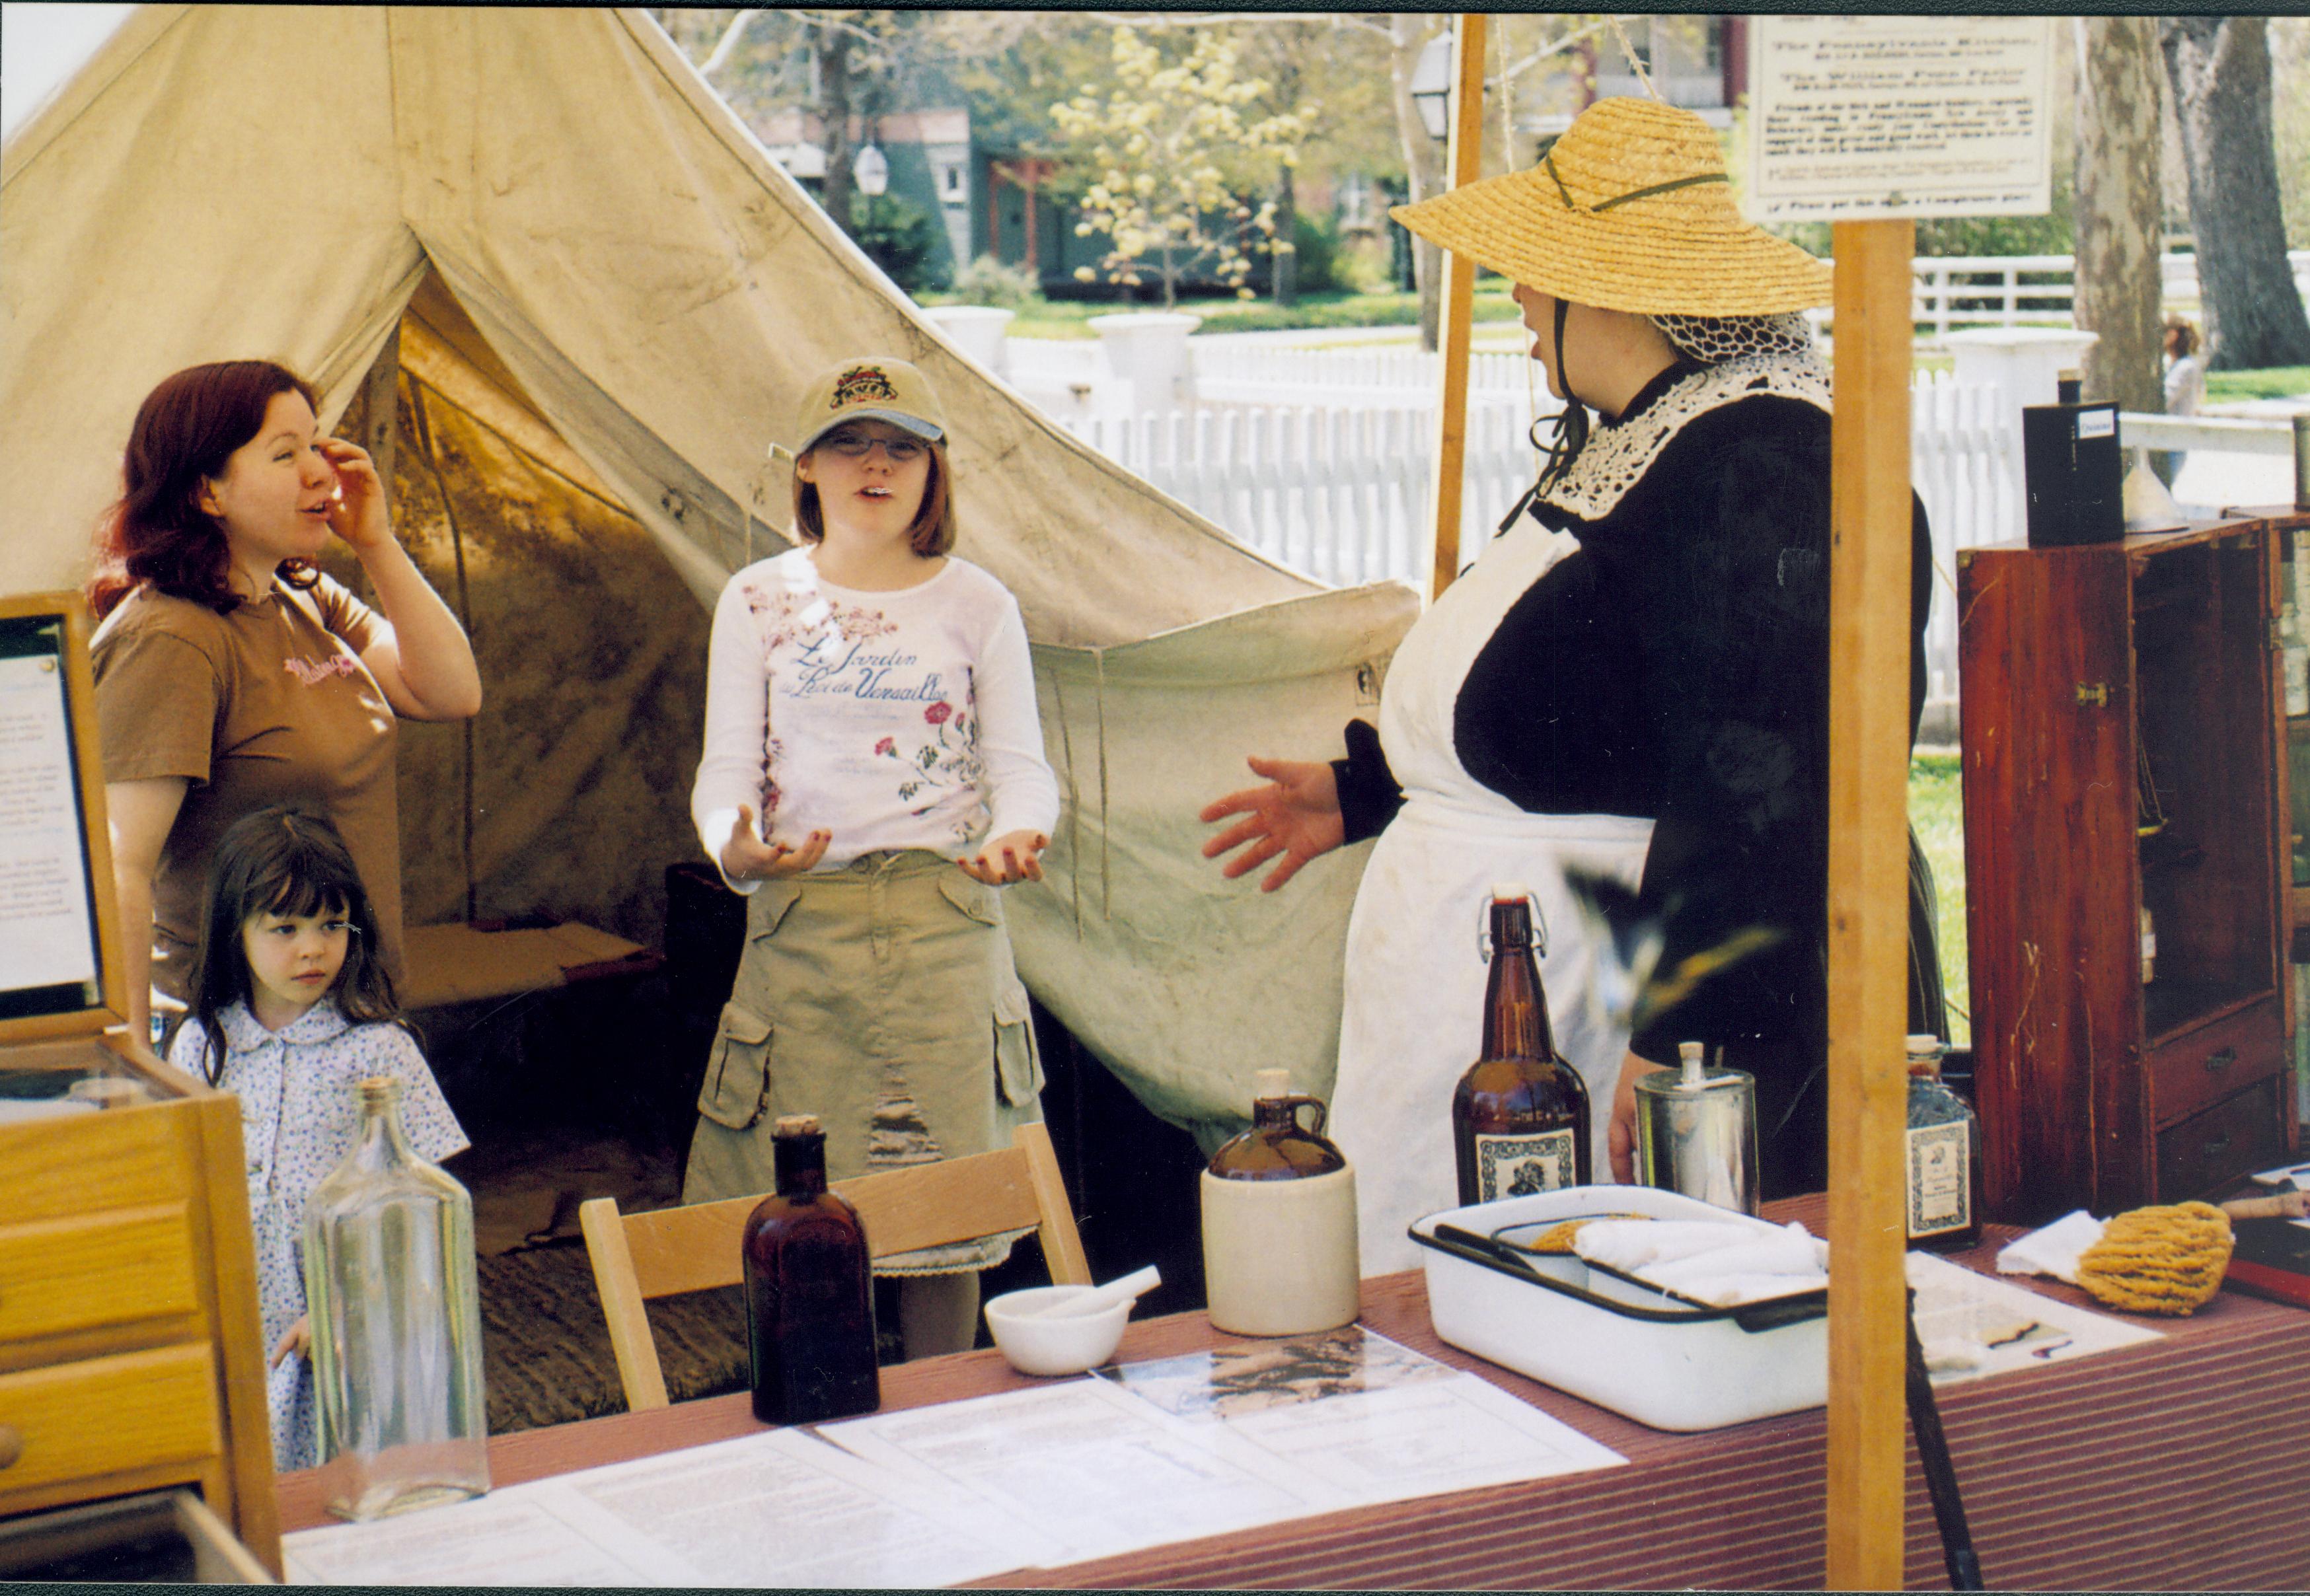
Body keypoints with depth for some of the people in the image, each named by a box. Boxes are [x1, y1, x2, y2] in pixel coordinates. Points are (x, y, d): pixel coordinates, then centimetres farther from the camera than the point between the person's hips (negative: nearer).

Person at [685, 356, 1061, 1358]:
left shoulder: (976, 605, 8)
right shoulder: (758, 601, 7)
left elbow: (1019, 764, 5)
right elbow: (726, 769, 3)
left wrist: (1015, 835, -19)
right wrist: (738, 851, -20)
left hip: (944, 926, 0)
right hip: (800, 925, 0)